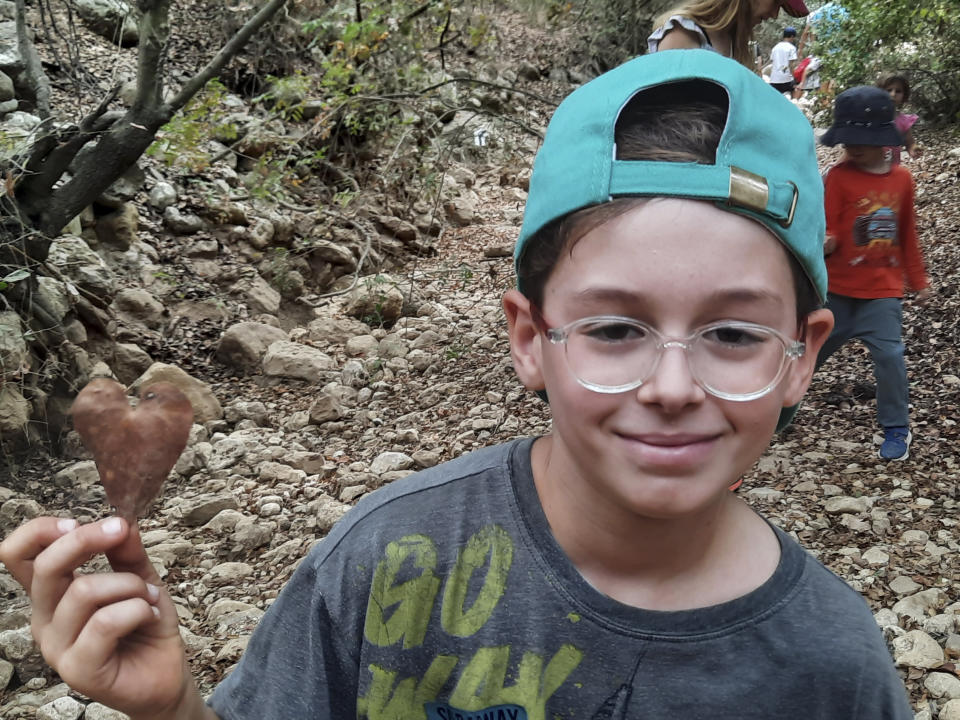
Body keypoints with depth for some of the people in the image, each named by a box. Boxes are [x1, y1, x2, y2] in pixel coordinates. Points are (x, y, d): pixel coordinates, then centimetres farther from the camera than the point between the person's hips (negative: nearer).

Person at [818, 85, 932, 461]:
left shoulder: (901, 178, 2)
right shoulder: (839, 176, -10)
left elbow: (907, 235, 12)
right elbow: (829, 229, -11)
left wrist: (918, 280, 16)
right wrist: (825, 243, -35)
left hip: (882, 289, 1)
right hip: (838, 287, -1)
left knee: (889, 353, -5)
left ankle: (897, 428, 10)